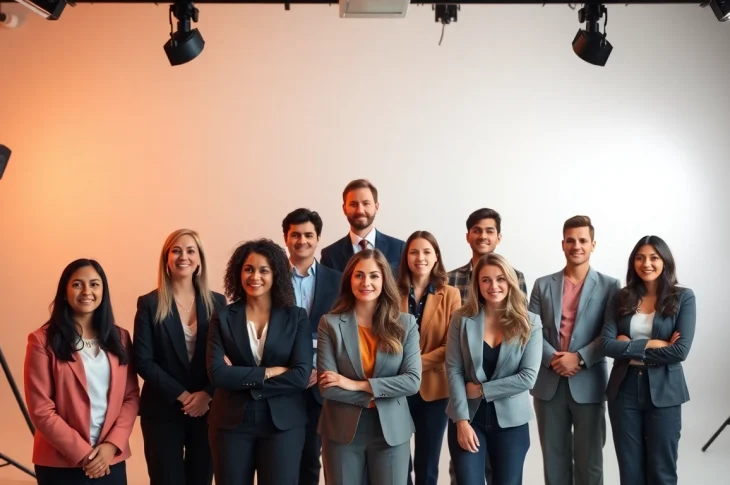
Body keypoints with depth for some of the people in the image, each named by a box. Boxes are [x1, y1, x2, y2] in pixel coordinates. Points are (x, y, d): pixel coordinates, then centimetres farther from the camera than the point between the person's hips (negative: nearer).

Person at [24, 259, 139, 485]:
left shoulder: (120, 338, 6)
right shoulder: (43, 340, -6)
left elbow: (131, 396, 3)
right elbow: (41, 410, -9)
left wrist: (112, 445, -10)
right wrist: (82, 453, -12)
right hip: (61, 464, -3)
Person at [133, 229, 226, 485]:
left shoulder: (216, 302, 3)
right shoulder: (149, 304, -3)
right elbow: (143, 361, -8)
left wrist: (207, 394, -12)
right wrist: (181, 395, -14)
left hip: (207, 408, 2)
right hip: (163, 410, -2)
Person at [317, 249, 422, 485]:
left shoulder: (405, 323, -1)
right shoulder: (330, 323, -5)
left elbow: (413, 381, -9)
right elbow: (327, 387, -9)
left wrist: (358, 385, -14)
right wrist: (374, 396, -13)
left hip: (391, 429, 1)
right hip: (343, 430, -1)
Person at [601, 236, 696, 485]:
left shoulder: (683, 297, -3)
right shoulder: (621, 298, 4)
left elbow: (680, 351, -13)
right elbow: (607, 344, -7)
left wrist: (630, 348, -9)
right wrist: (651, 344, -15)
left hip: (663, 390, -2)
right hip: (624, 389, 2)